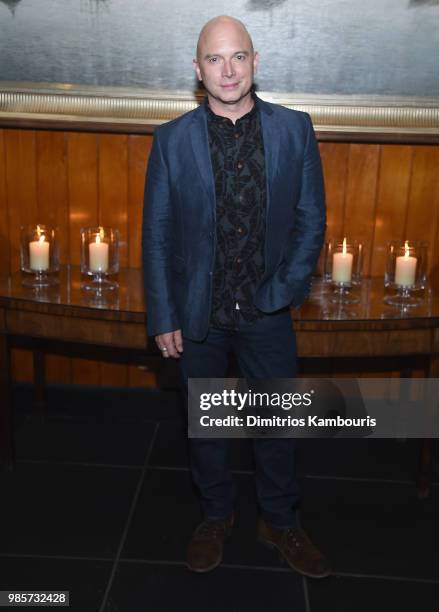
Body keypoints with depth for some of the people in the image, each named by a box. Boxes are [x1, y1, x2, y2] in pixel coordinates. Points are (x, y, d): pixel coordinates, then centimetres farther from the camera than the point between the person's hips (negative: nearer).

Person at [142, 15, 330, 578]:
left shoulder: (295, 130, -4)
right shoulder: (171, 140, -6)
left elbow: (311, 219, 0)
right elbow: (156, 235, -4)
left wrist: (285, 291, -10)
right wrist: (163, 319, -6)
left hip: (267, 310, 1)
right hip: (197, 312, 0)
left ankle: (279, 522, 38)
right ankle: (216, 516, 41)